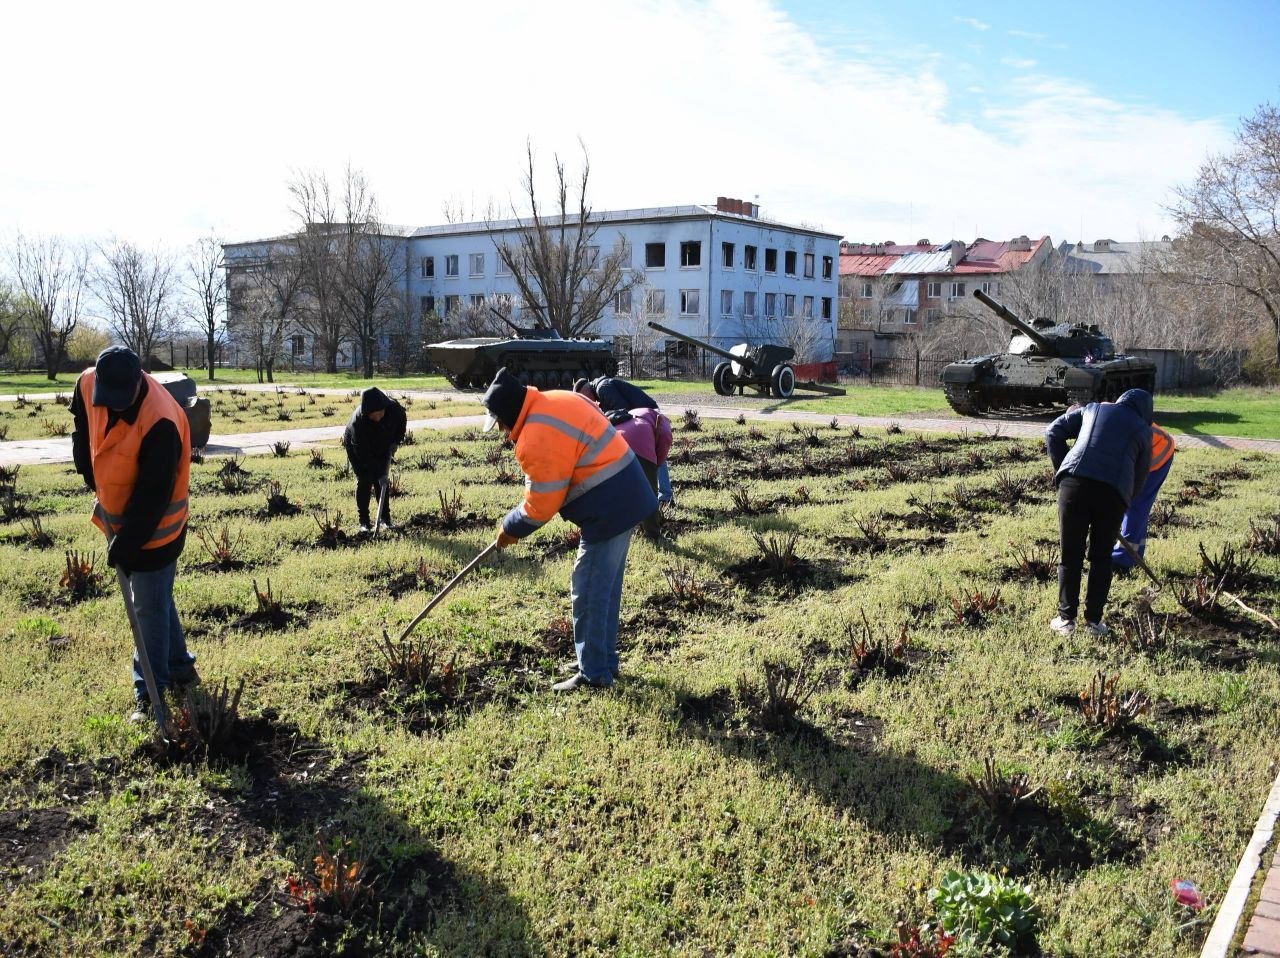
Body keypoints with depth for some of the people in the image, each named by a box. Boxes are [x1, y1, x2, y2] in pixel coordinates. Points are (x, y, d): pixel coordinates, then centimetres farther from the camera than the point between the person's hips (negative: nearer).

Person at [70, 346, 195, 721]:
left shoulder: (160, 422, -32)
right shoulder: (88, 384, -10)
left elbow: (153, 494, -27)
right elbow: (82, 424, 15)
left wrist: (127, 542, -23)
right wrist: (89, 471, 6)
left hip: (154, 528, -8)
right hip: (116, 516, 8)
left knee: (150, 609, 2)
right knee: (151, 602, 19)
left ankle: (150, 690, 14)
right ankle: (179, 666, 34)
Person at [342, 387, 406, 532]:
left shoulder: (394, 408, -31)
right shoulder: (357, 422, -41)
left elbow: (402, 422, -4)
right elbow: (363, 452, -35)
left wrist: (394, 443, -11)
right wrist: (379, 473, -36)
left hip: (382, 446, 4)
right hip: (356, 446, -4)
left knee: (382, 480, -1)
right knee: (364, 481, -10)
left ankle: (386, 518, 6)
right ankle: (364, 521, -2)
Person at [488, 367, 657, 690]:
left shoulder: (538, 438, -20)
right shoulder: (555, 400, 11)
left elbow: (541, 505, -14)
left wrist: (511, 528, 3)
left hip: (607, 509, -10)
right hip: (627, 496, 10)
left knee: (588, 593, -1)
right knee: (605, 588, 18)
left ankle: (594, 674, 8)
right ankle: (603, 661, 29)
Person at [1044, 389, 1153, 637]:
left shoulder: (1093, 409, 25)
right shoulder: (1143, 430, 21)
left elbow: (1053, 432, 18)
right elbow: (1139, 478, 21)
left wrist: (1062, 468, 21)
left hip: (1074, 484, 0)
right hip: (1113, 493, 0)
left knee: (1070, 555, 10)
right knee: (1101, 558, 15)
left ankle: (1066, 617, 13)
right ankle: (1093, 620, 17)